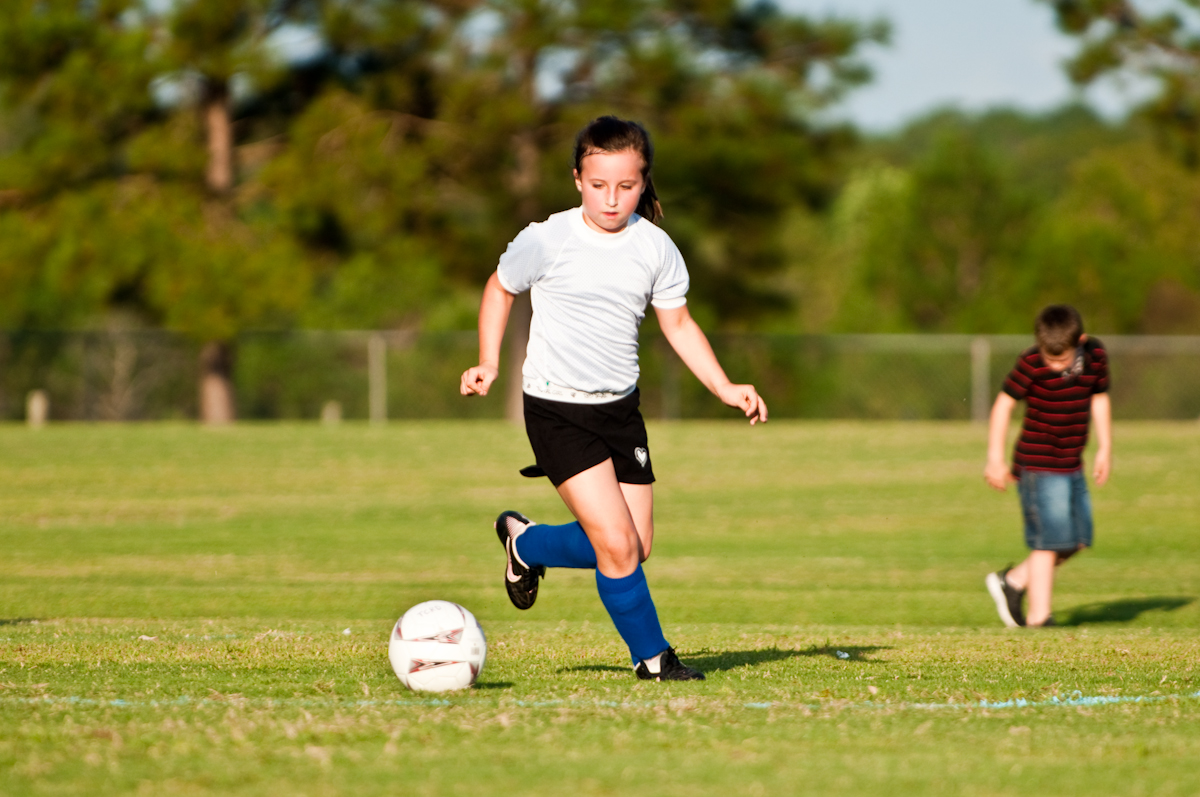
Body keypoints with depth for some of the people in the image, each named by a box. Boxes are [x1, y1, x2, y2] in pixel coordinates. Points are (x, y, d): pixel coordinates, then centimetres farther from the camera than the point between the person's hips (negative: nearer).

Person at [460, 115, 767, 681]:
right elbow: (501, 289, 7)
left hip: (620, 407, 5)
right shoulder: (546, 241, -12)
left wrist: (726, 389, 0)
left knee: (636, 547, 7)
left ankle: (525, 543, 32)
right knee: (617, 543, -16)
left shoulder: (655, 248, -2)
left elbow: (677, 325, 10)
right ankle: (651, 655, 7)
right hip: (558, 410, -5)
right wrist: (489, 364, -2)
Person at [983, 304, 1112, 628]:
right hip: (1038, 466, -6)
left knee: (1077, 540, 11)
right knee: (1049, 540, -9)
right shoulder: (1031, 363, -17)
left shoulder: (1095, 356, -2)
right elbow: (1004, 404, -11)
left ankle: (1012, 582, 25)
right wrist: (995, 458, -13)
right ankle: (1038, 618, -2)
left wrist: (1105, 449, 13)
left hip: (1072, 465, 7)